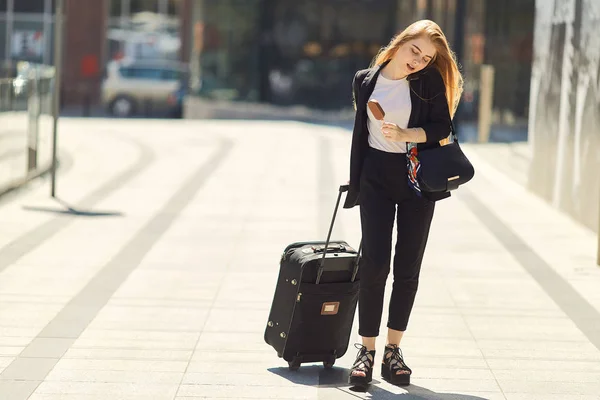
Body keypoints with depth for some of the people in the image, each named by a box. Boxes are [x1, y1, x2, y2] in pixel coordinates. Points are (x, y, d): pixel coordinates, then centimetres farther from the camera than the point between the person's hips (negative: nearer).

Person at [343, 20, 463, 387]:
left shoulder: (429, 82, -3)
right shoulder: (365, 82, 2)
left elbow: (442, 127, -7)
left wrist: (404, 134, -22)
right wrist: (355, 182, 17)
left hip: (417, 178, 0)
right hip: (377, 177, 0)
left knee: (408, 268, 3)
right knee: (375, 263, -9)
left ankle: (393, 351, 13)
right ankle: (367, 351, -2)